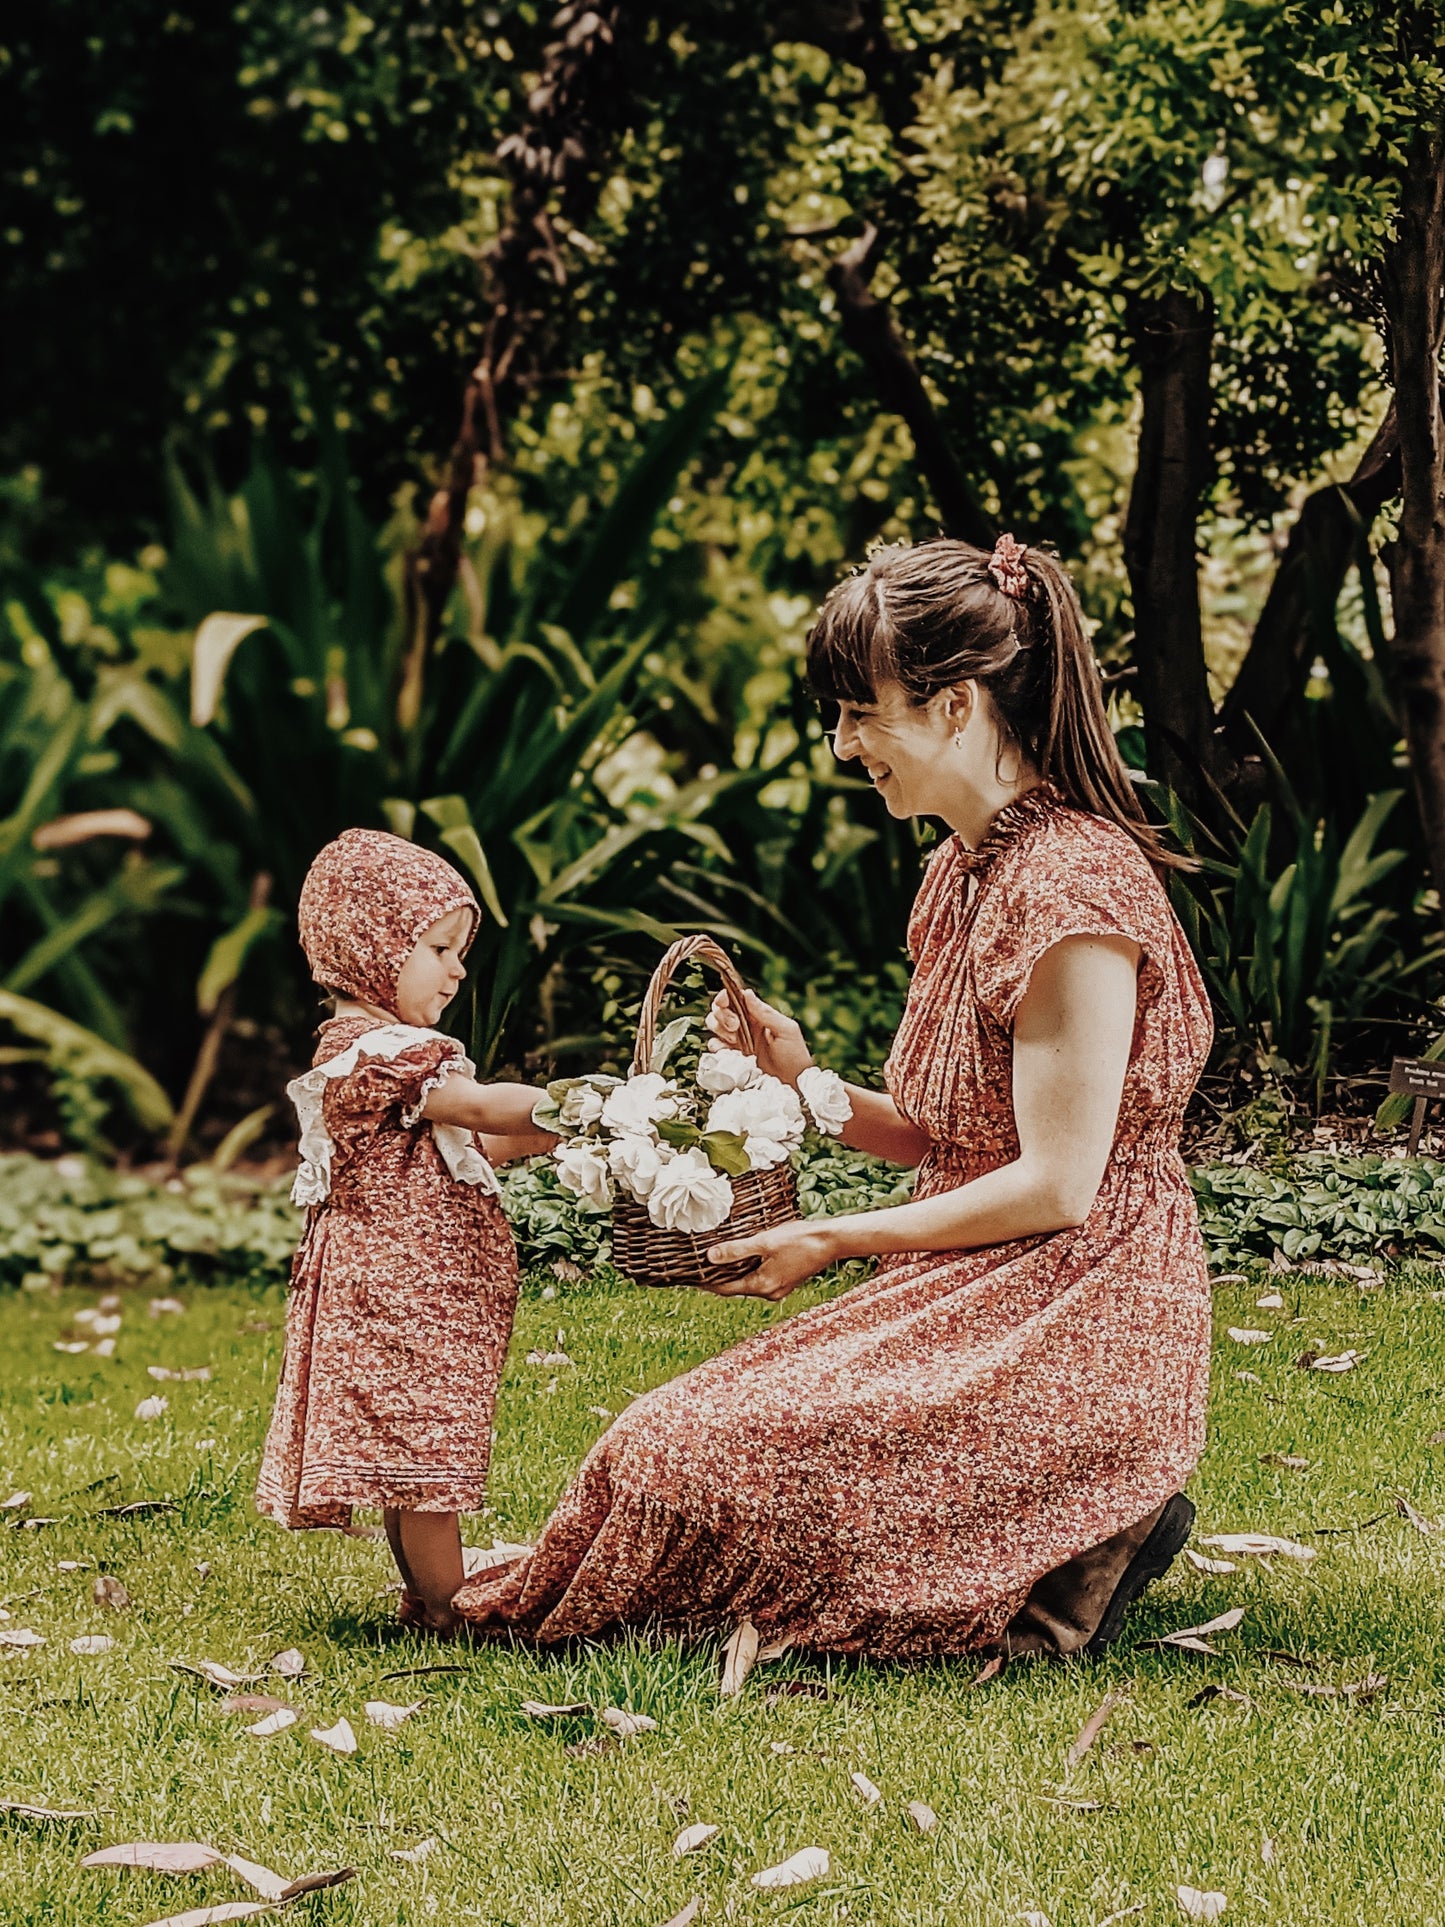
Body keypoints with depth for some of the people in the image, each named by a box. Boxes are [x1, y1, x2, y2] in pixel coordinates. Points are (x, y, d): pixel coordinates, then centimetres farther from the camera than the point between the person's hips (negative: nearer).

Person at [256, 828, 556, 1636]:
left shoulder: (377, 1048, 17)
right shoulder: (376, 1051, -17)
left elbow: (467, 1146, 17)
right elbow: (482, 1107, -24)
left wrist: (556, 1134, 7)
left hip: (405, 1288, 11)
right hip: (403, 1288, -11)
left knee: (410, 1457, 14)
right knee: (425, 1450, -6)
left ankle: (427, 1594, 20)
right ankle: (448, 1610, -2)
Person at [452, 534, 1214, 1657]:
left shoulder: (1074, 884, -17)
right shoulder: (966, 869, 13)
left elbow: (1055, 1184, -19)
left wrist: (835, 1242, -10)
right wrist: (808, 1087, 0)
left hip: (1078, 1322, -10)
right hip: (979, 1299, 10)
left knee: (718, 1459, -18)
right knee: (692, 1437, 1)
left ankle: (1082, 1554, -4)